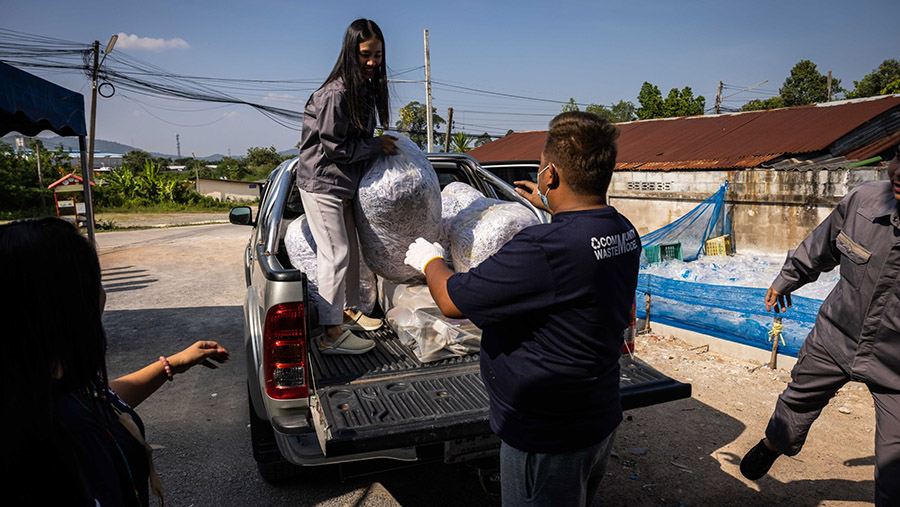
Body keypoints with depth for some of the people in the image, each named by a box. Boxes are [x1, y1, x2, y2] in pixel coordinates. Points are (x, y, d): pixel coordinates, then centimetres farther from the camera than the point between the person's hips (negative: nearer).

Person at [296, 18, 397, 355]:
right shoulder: (336, 94, -21)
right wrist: (376, 146, -13)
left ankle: (350, 311, 32)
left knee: (351, 250, 16)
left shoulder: (366, 88, 8)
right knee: (335, 254, -9)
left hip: (344, 185, 9)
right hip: (321, 184, -9)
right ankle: (331, 334, -2)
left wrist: (379, 145, 4)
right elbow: (333, 147, -20)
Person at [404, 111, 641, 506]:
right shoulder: (625, 233, -4)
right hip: (600, 419, 8)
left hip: (548, 439, -8)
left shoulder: (543, 249, -33)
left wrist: (430, 261, -2)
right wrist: (553, 207, 37)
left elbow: (452, 302, -23)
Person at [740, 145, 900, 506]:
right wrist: (785, 281, 18)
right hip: (837, 336, 3)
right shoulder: (863, 200, -16)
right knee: (799, 400, 26)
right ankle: (773, 445, 57)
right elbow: (819, 248, 4)